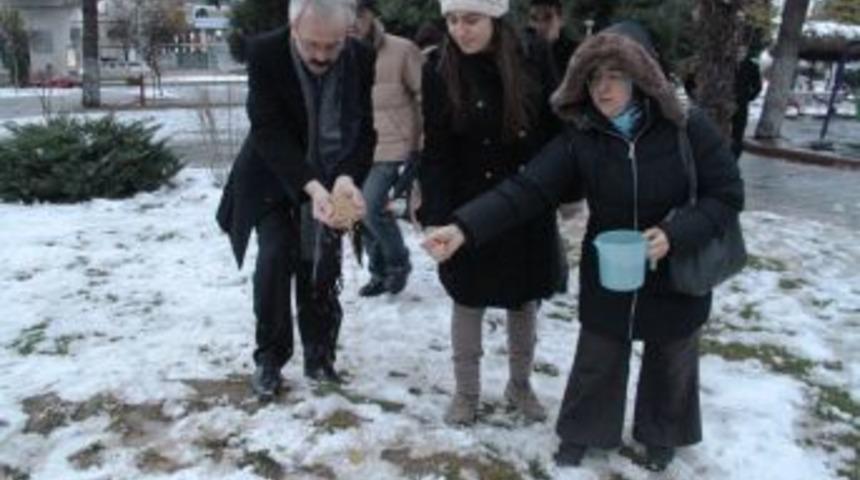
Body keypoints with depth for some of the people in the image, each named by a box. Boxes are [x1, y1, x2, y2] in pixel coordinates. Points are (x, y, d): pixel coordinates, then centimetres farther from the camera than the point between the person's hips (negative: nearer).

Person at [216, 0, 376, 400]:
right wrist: (311, 186, -41)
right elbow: (268, 131, -27)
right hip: (273, 180, -2)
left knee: (322, 270, 2)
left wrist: (345, 179, -35)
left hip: (331, 179, 2)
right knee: (275, 258, -14)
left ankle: (319, 357, 21)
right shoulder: (265, 52, -23)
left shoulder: (362, 58, -16)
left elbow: (364, 129, -15)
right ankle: (269, 358, 5)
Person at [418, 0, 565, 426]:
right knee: (468, 301, 9)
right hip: (469, 211, -2)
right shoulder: (439, 70, -10)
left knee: (524, 300, 14)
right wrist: (436, 216, -20)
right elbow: (435, 152, -12)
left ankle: (520, 385, 35)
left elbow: (552, 134, 3)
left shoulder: (530, 64, -5)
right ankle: (466, 391, 28)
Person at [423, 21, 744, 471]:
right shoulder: (580, 138, -15)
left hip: (676, 277, 0)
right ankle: (582, 432, 42)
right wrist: (464, 227, -37)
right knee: (596, 361, 17)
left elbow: (727, 195, -14)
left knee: (669, 363, 21)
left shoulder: (688, 129, -20)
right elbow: (524, 189, -24)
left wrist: (675, 235, -30)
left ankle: (662, 435, 47)